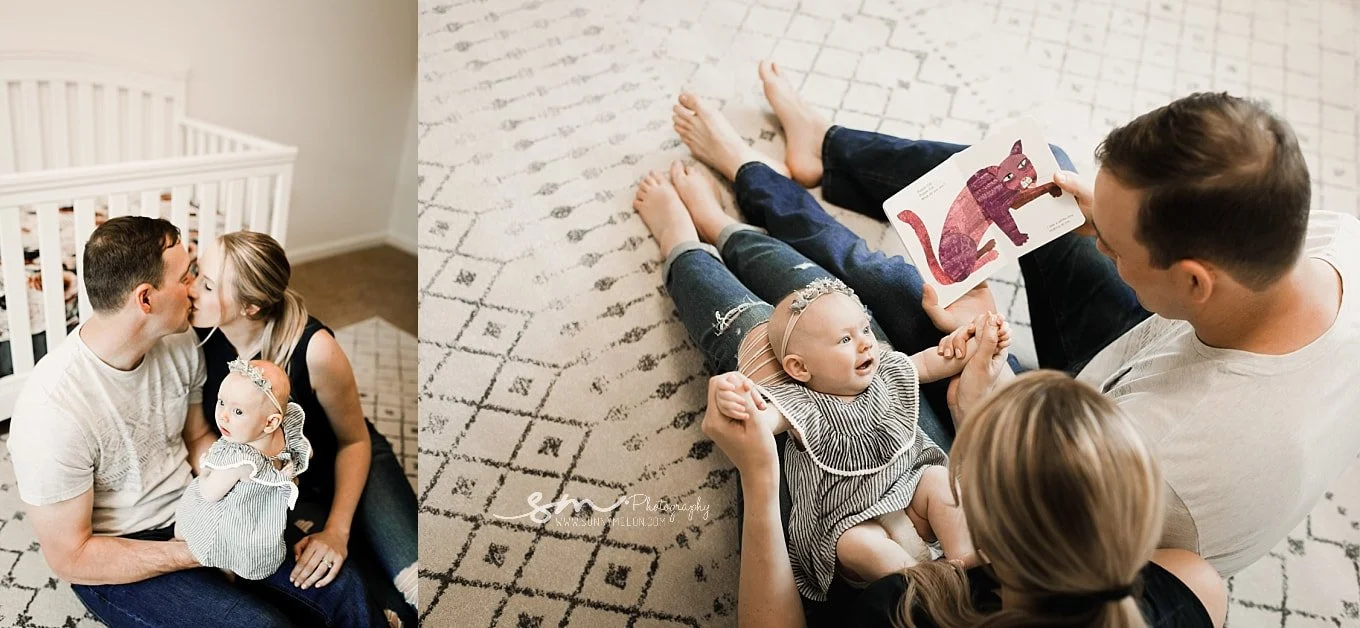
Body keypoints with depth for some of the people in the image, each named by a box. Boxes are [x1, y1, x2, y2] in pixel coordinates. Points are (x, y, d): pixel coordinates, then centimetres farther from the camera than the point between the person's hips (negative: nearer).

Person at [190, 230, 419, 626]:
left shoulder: (315, 350, -28)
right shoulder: (199, 334, -20)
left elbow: (355, 441, -12)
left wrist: (337, 530, -21)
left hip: (344, 464, -1)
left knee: (418, 590, -21)